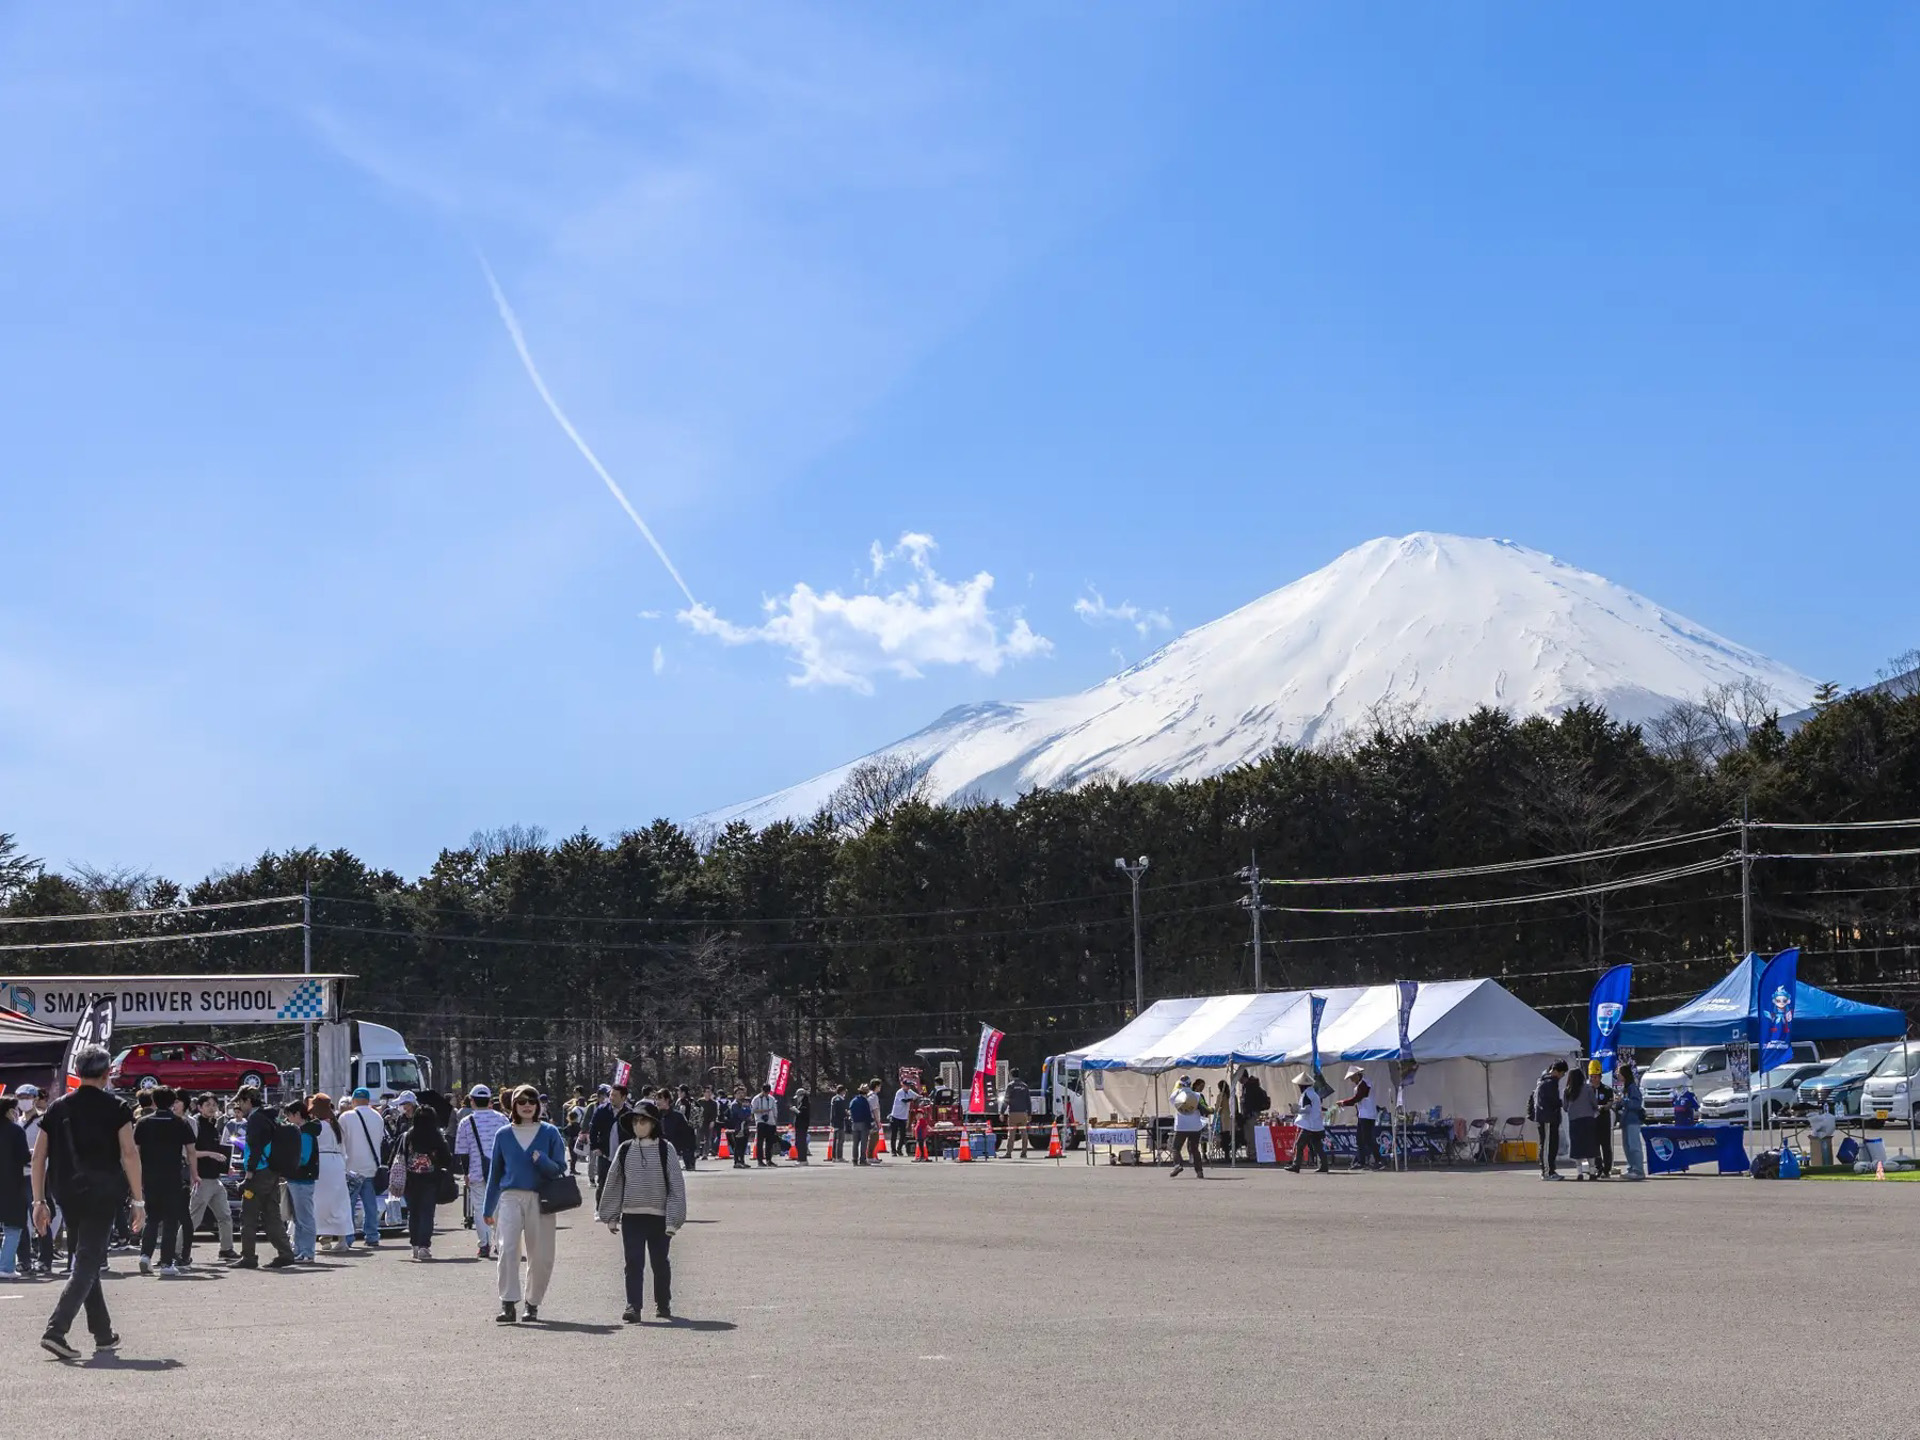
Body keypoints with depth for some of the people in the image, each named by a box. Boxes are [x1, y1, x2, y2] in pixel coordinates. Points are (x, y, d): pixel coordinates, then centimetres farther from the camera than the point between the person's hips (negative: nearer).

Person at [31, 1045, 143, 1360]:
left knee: (86, 1261, 17)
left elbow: (39, 1156, 4)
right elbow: (129, 1154, -11)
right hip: (103, 1194, -5)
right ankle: (56, 1330, -21)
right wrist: (138, 1201, -8)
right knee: (87, 1265, -5)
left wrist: (39, 1201, 9)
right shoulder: (116, 1108, -5)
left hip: (68, 1195, 5)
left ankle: (103, 1334, 24)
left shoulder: (58, 1108, 6)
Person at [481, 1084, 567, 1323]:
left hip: (541, 1199, 0)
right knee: (508, 1248, -17)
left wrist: (542, 1161, -16)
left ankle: (533, 1304, 17)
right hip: (510, 1196, 0)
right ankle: (508, 1304, -19)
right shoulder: (504, 1135, 11)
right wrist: (489, 1209, 18)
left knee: (541, 1256, 1)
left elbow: (560, 1169, 5)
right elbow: (495, 1172, 17)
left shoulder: (549, 1133, 6)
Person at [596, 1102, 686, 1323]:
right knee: (633, 1264, -4)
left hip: (659, 1217, -1)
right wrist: (610, 1217, 10)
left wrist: (674, 1219, -8)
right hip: (631, 1216, 1)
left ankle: (663, 1304, 28)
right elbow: (613, 1183, 11)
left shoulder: (665, 1149, -4)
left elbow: (676, 1184, -3)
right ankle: (633, 1307, -3)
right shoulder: (625, 1149, 4)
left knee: (660, 1263, 12)